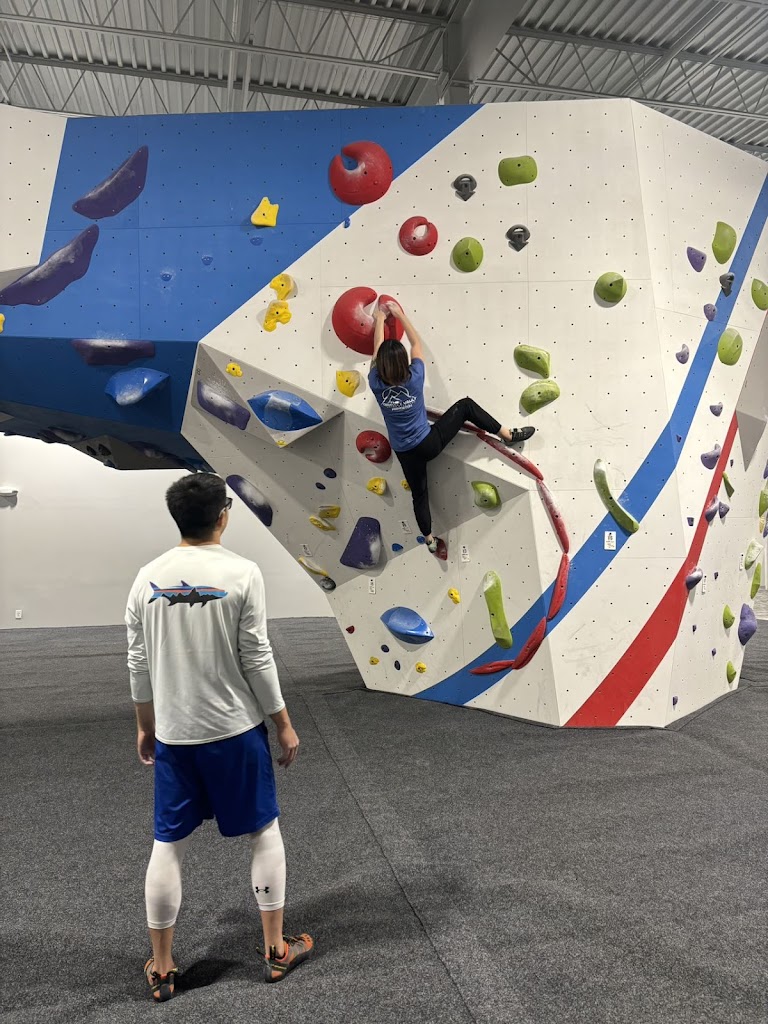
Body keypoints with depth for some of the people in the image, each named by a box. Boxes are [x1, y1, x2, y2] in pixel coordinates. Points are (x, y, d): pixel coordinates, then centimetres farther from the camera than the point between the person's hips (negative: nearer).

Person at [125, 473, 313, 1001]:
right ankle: (277, 950, 28)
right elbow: (256, 658, -13)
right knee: (264, 832, 15)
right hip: (235, 731, -3)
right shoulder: (242, 572, -14)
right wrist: (284, 724, -2)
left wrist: (146, 727, 16)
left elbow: (140, 664, 3)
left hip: (173, 735, 4)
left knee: (169, 845, 15)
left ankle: (162, 968, 29)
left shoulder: (149, 577, -2)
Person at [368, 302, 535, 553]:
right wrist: (400, 314, 9)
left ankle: (430, 540, 30)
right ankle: (508, 434, 15)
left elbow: (377, 351, 1)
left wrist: (379, 320, 15)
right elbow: (417, 342, -2)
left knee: (419, 495, 20)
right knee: (465, 406, 12)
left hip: (405, 454, 2)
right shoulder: (414, 378, -19)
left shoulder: (376, 384, -17)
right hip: (430, 443, -2)